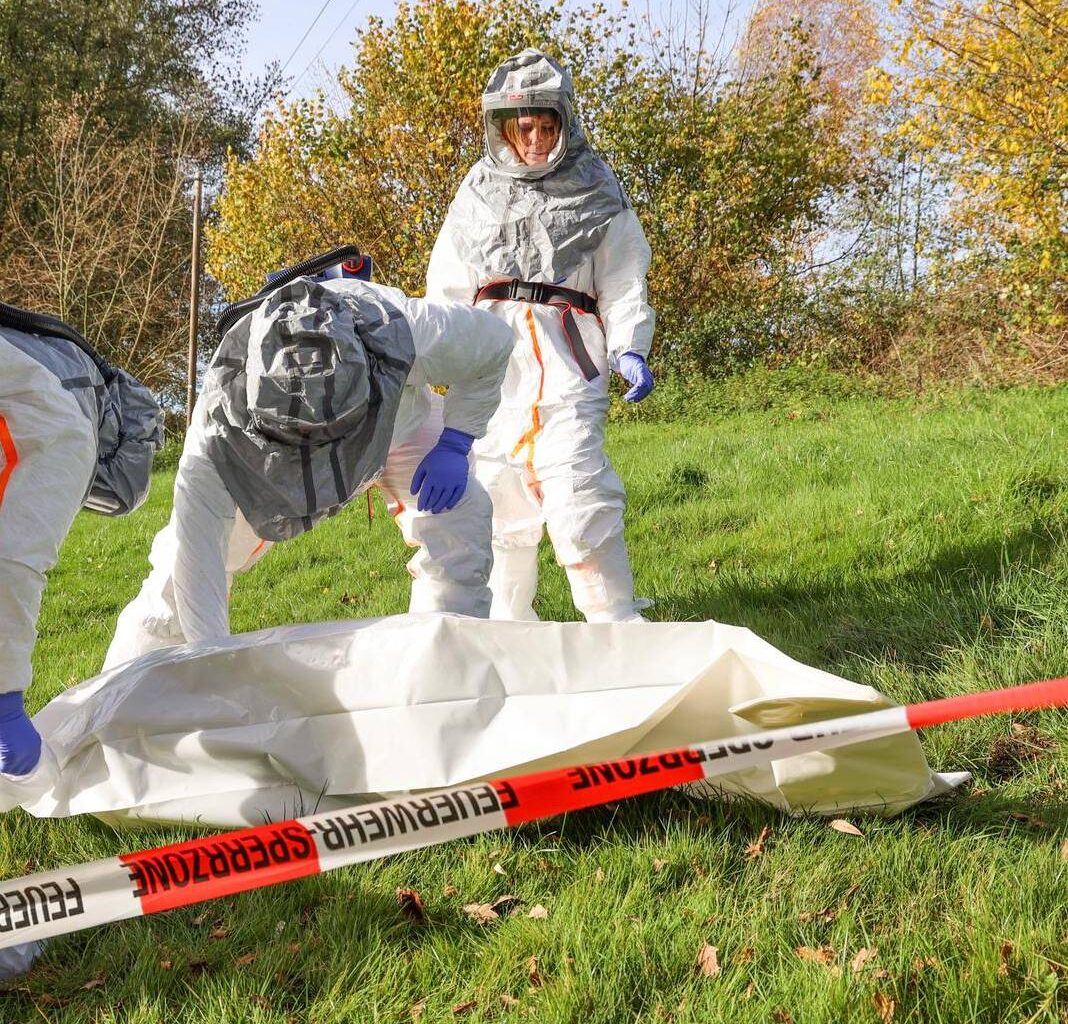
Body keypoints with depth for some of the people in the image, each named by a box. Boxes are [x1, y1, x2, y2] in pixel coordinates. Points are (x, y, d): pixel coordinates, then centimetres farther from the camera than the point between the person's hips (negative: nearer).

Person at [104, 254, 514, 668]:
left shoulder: (408, 334, -45)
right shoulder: (221, 421, -45)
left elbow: (494, 344, -22)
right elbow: (198, 556, -43)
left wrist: (454, 445, -26)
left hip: (398, 423, 1)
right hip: (260, 449, -1)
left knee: (459, 525, -22)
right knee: (182, 567, -10)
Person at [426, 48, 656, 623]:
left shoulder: (595, 198, 7)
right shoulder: (478, 197, 14)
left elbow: (623, 289, 4)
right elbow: (446, 291, 16)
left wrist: (630, 350, -13)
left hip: (566, 368, -3)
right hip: (490, 369, 4)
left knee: (578, 506, -16)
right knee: (499, 507, 8)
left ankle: (619, 631, -8)